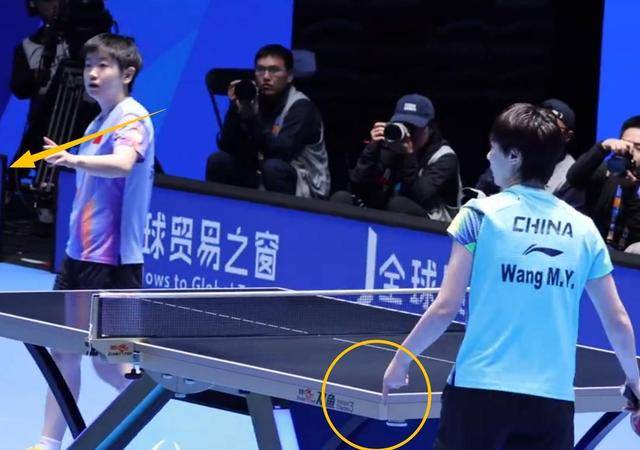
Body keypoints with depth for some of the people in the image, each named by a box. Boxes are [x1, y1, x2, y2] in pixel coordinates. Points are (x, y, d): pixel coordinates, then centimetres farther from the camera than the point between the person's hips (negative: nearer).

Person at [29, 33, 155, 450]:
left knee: (107, 360, -5)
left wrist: (74, 159, -49)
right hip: (80, 255, 9)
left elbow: (122, 165, -35)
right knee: (64, 350, 8)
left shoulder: (132, 118, -13)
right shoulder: (99, 122, 14)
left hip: (112, 260, -9)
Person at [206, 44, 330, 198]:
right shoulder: (254, 100, 2)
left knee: (273, 166, -33)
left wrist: (250, 116, -36)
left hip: (305, 188, -6)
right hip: (262, 182, 6)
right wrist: (236, 109, -20)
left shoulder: (301, 107, -15)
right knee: (218, 161, -8)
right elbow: (226, 146, -6)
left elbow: (281, 151, -29)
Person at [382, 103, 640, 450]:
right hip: (552, 401, 2)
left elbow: (445, 308, -4)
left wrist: (402, 359, 11)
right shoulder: (584, 230, 7)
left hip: (478, 389, -2)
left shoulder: (480, 215, -2)